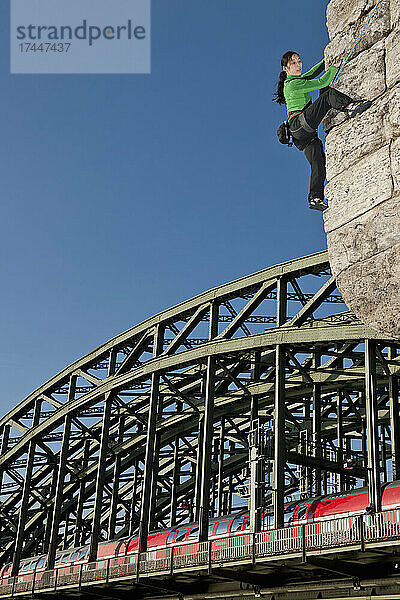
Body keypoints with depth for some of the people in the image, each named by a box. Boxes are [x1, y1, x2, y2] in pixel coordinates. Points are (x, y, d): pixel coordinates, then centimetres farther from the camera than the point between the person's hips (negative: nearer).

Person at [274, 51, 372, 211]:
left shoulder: (297, 81, 26)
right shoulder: (293, 84, -3)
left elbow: (313, 73, 43)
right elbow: (322, 82, -8)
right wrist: (335, 66, 4)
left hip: (306, 133, 9)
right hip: (300, 122, -9)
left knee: (318, 165, -1)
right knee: (328, 94, -18)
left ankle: (315, 198, -7)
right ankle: (352, 107, -41)